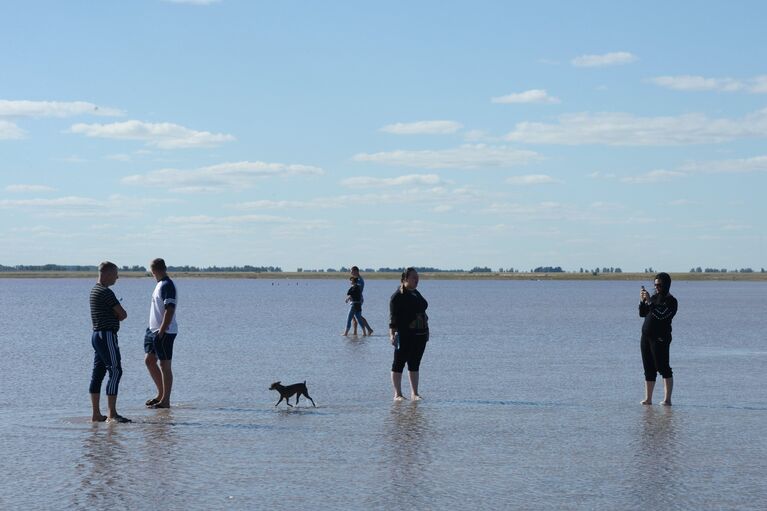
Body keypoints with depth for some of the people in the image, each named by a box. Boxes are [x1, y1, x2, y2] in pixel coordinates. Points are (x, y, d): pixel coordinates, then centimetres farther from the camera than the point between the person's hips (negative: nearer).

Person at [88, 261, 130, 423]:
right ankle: (112, 414, -12)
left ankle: (96, 414, 9)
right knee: (115, 371, -9)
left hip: (97, 335, 10)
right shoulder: (106, 292, -15)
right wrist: (116, 317, 7)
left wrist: (115, 316, -1)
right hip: (107, 335, -10)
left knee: (98, 373, 8)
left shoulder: (95, 290, 17)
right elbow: (123, 314, -12)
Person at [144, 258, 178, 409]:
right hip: (154, 330, 10)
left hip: (165, 332, -10)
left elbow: (170, 310, -22)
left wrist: (162, 330, -24)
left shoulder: (167, 286, -15)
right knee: (149, 360, 14)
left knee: (165, 365, -4)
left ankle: (165, 400, 1)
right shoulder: (161, 284, 16)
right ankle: (161, 394, 23)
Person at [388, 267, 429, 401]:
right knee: (399, 364, -1)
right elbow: (393, 316, -13)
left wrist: (426, 331, 21)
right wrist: (392, 333, -21)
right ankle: (397, 394, 2)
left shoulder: (416, 294, 16)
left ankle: (414, 393, 14)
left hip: (420, 334, 8)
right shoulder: (398, 296, -8)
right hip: (404, 335, -8)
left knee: (415, 364, 10)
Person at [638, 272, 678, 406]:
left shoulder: (671, 301, -6)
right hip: (646, 337, 8)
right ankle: (648, 399, 12)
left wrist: (649, 301, -20)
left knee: (663, 368, -10)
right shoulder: (654, 297, 17)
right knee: (649, 369, 9)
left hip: (660, 338, -8)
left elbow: (661, 315, -21)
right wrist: (643, 301, 1)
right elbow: (642, 314, 16)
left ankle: (667, 400, -11)